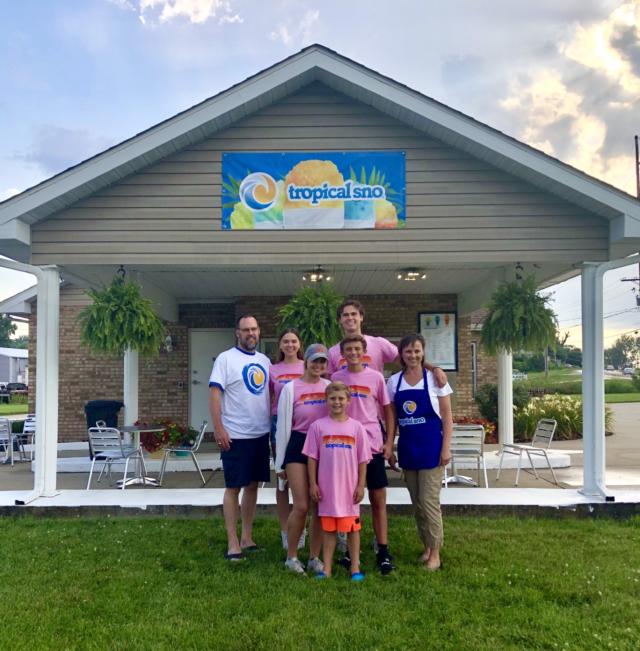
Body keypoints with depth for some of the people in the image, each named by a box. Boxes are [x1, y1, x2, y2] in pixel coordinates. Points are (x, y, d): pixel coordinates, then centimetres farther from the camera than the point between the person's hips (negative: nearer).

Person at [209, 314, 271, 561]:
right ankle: (232, 543, 8)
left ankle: (247, 538, 23)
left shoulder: (264, 360, 11)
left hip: (261, 434, 6)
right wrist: (218, 428, -19)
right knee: (233, 488, 1)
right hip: (236, 435, -6)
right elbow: (214, 392, -12)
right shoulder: (226, 358, -7)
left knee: (253, 485, 12)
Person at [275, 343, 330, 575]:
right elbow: (283, 427, -1)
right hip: (299, 446, -3)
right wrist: (280, 463, -1)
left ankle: (314, 557, 21)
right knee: (302, 506, -6)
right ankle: (291, 556, 14)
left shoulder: (330, 386, 5)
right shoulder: (291, 388, -2)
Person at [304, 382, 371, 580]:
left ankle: (355, 566, 19)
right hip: (327, 488, 0)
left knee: (353, 527, 8)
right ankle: (327, 567, 19)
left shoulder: (356, 427, 0)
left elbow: (363, 460, 2)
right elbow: (312, 457, 1)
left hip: (350, 487, 0)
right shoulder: (318, 426, -2)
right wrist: (313, 484, -2)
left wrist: (361, 485, -1)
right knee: (328, 528, 10)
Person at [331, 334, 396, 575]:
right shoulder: (336, 378, 4)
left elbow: (387, 411, 5)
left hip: (372, 445, -1)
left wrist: (389, 442, -1)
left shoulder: (376, 377, 1)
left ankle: (383, 552, 10)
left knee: (378, 500, 2)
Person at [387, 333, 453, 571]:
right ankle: (426, 546, 27)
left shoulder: (435, 378, -5)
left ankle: (435, 553, 10)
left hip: (431, 445, -4)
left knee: (429, 500, -4)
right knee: (416, 501, 12)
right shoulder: (394, 381, 4)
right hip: (407, 446, 4)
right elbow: (392, 418, 11)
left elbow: (447, 417, -4)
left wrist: (446, 448, -9)